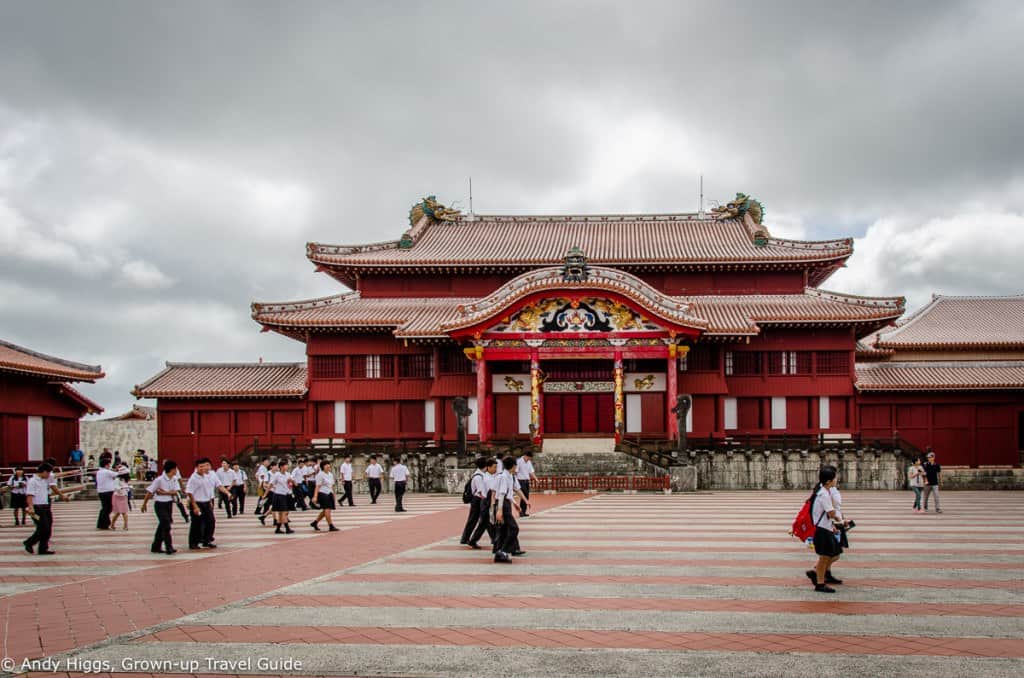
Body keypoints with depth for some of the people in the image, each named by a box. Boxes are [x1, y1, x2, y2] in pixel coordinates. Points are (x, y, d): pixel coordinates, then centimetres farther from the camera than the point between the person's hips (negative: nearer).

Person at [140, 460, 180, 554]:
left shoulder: (174, 479, 1)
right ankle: (169, 548, -7)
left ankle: (156, 547, 23)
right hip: (160, 504, -6)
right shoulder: (159, 479, -16)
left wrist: (164, 492, -19)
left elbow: (175, 492, -6)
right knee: (166, 526, -10)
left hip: (169, 504, 6)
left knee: (162, 526, 12)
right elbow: (149, 491, -9)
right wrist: (144, 504, -2)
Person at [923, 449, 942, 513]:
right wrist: (926, 480, -16)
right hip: (928, 484, 0)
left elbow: (939, 473, 10)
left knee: (936, 496, -11)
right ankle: (925, 508, 27)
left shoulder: (937, 465, 0)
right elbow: (924, 473, -7)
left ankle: (937, 509, -8)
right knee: (926, 497, 11)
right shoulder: (925, 464, -5)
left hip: (935, 483, 0)